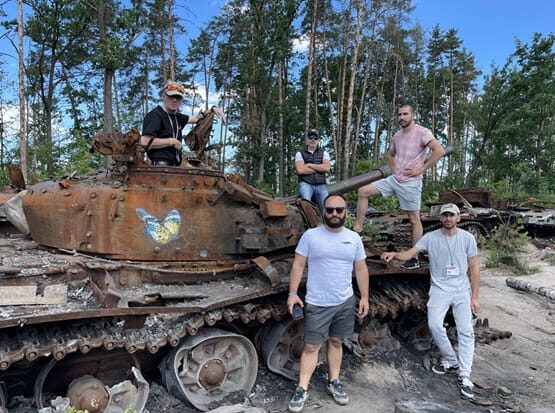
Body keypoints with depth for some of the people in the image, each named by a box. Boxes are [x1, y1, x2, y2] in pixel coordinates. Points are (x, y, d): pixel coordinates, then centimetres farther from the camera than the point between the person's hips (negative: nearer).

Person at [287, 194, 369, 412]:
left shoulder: (354, 238, 1)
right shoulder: (310, 235, -8)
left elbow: (361, 269, 7)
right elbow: (298, 265, -6)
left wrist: (364, 297, 4)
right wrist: (292, 293, -12)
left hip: (345, 302, 3)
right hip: (317, 304, -3)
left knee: (336, 342, 16)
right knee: (311, 346, 3)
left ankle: (334, 382, 31)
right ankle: (302, 389, 14)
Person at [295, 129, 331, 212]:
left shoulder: (324, 153, 16)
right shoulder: (300, 153, 11)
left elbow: (326, 168, -2)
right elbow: (300, 170, -7)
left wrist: (310, 165, -1)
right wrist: (320, 168, 1)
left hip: (321, 185, 2)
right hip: (305, 183, -2)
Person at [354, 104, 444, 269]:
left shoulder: (422, 132, -9)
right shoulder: (397, 135, 13)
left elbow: (439, 151, -21)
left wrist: (421, 169, -18)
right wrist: (393, 168, 13)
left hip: (410, 182, -7)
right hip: (394, 179, 7)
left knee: (414, 218, 1)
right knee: (363, 191, -3)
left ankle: (415, 259, 8)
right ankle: (357, 229, 1)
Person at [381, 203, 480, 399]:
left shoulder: (467, 238, -1)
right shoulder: (430, 237, -3)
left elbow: (474, 268, 2)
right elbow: (410, 253, -10)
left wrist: (474, 296, -1)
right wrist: (394, 254, -33)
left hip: (462, 290, 1)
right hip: (439, 289, 0)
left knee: (465, 331, -3)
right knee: (434, 324, -16)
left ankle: (464, 376, 5)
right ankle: (451, 361, 9)